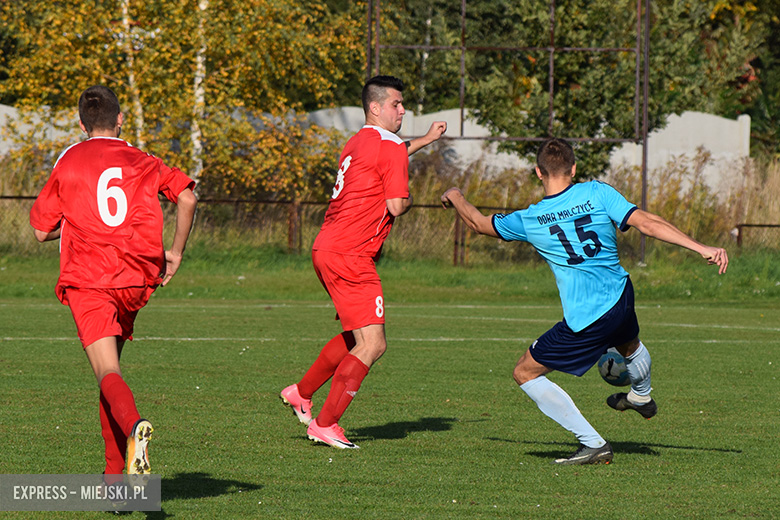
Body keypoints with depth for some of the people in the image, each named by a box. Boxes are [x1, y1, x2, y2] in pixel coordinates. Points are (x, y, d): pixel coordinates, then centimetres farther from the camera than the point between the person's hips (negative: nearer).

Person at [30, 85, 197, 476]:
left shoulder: (69, 162, 8)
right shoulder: (142, 163, 13)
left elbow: (42, 230, 10)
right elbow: (186, 197, 0)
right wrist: (175, 253, 11)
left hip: (87, 282, -3)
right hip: (135, 282, 3)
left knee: (108, 374, -15)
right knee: (111, 366, 20)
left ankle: (134, 425, -49)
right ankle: (115, 475, 19)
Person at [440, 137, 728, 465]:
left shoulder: (529, 220, -6)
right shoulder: (597, 193, -5)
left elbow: (478, 223, 11)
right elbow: (646, 223, -13)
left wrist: (455, 197, 32)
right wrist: (701, 248, -13)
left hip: (584, 322, -5)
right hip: (620, 299, 5)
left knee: (525, 373, 9)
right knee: (629, 345, 38)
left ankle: (593, 444, 3)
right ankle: (641, 398, 69)